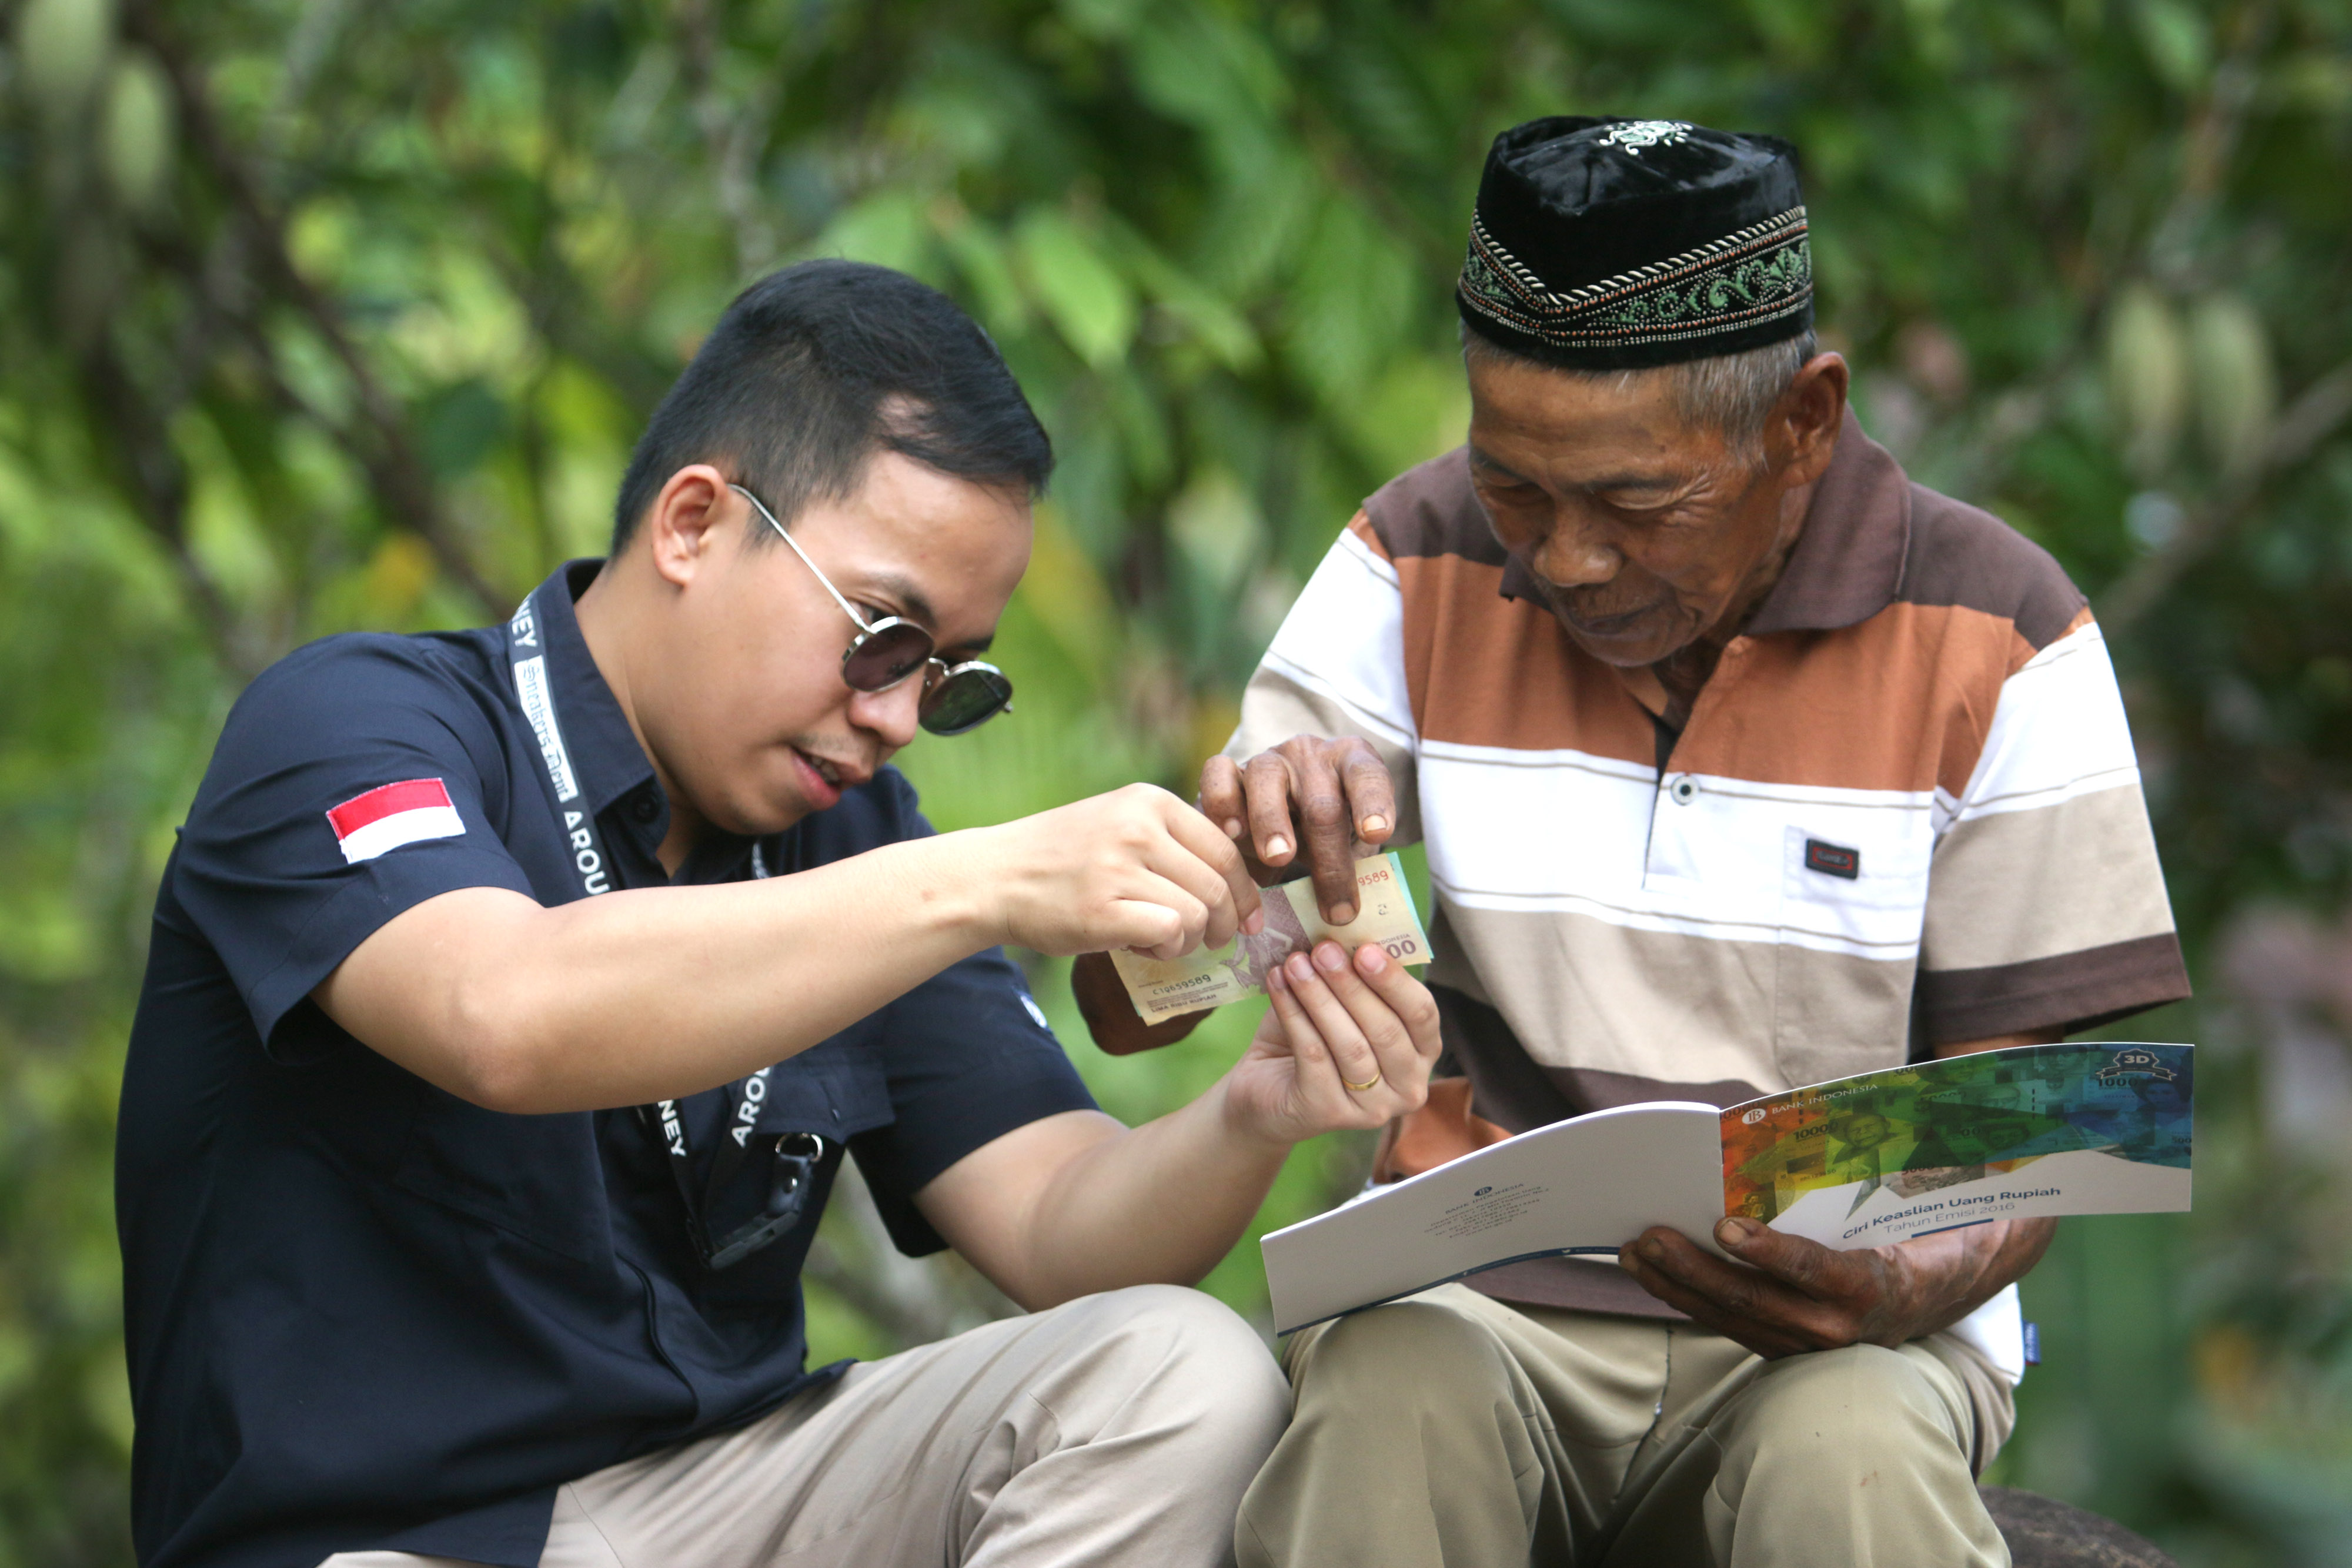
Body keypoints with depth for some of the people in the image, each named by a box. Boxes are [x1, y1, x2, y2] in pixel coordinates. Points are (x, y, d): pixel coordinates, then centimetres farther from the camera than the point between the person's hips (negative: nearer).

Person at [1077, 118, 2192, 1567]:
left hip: (1832, 1330, -1)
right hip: (1477, 1293, 1)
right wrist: (1235, 835, -24)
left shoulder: (1995, 638, -4)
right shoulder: (1424, 569, 1)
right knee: (1382, 1407, -34)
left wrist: (1899, 1292, -25)